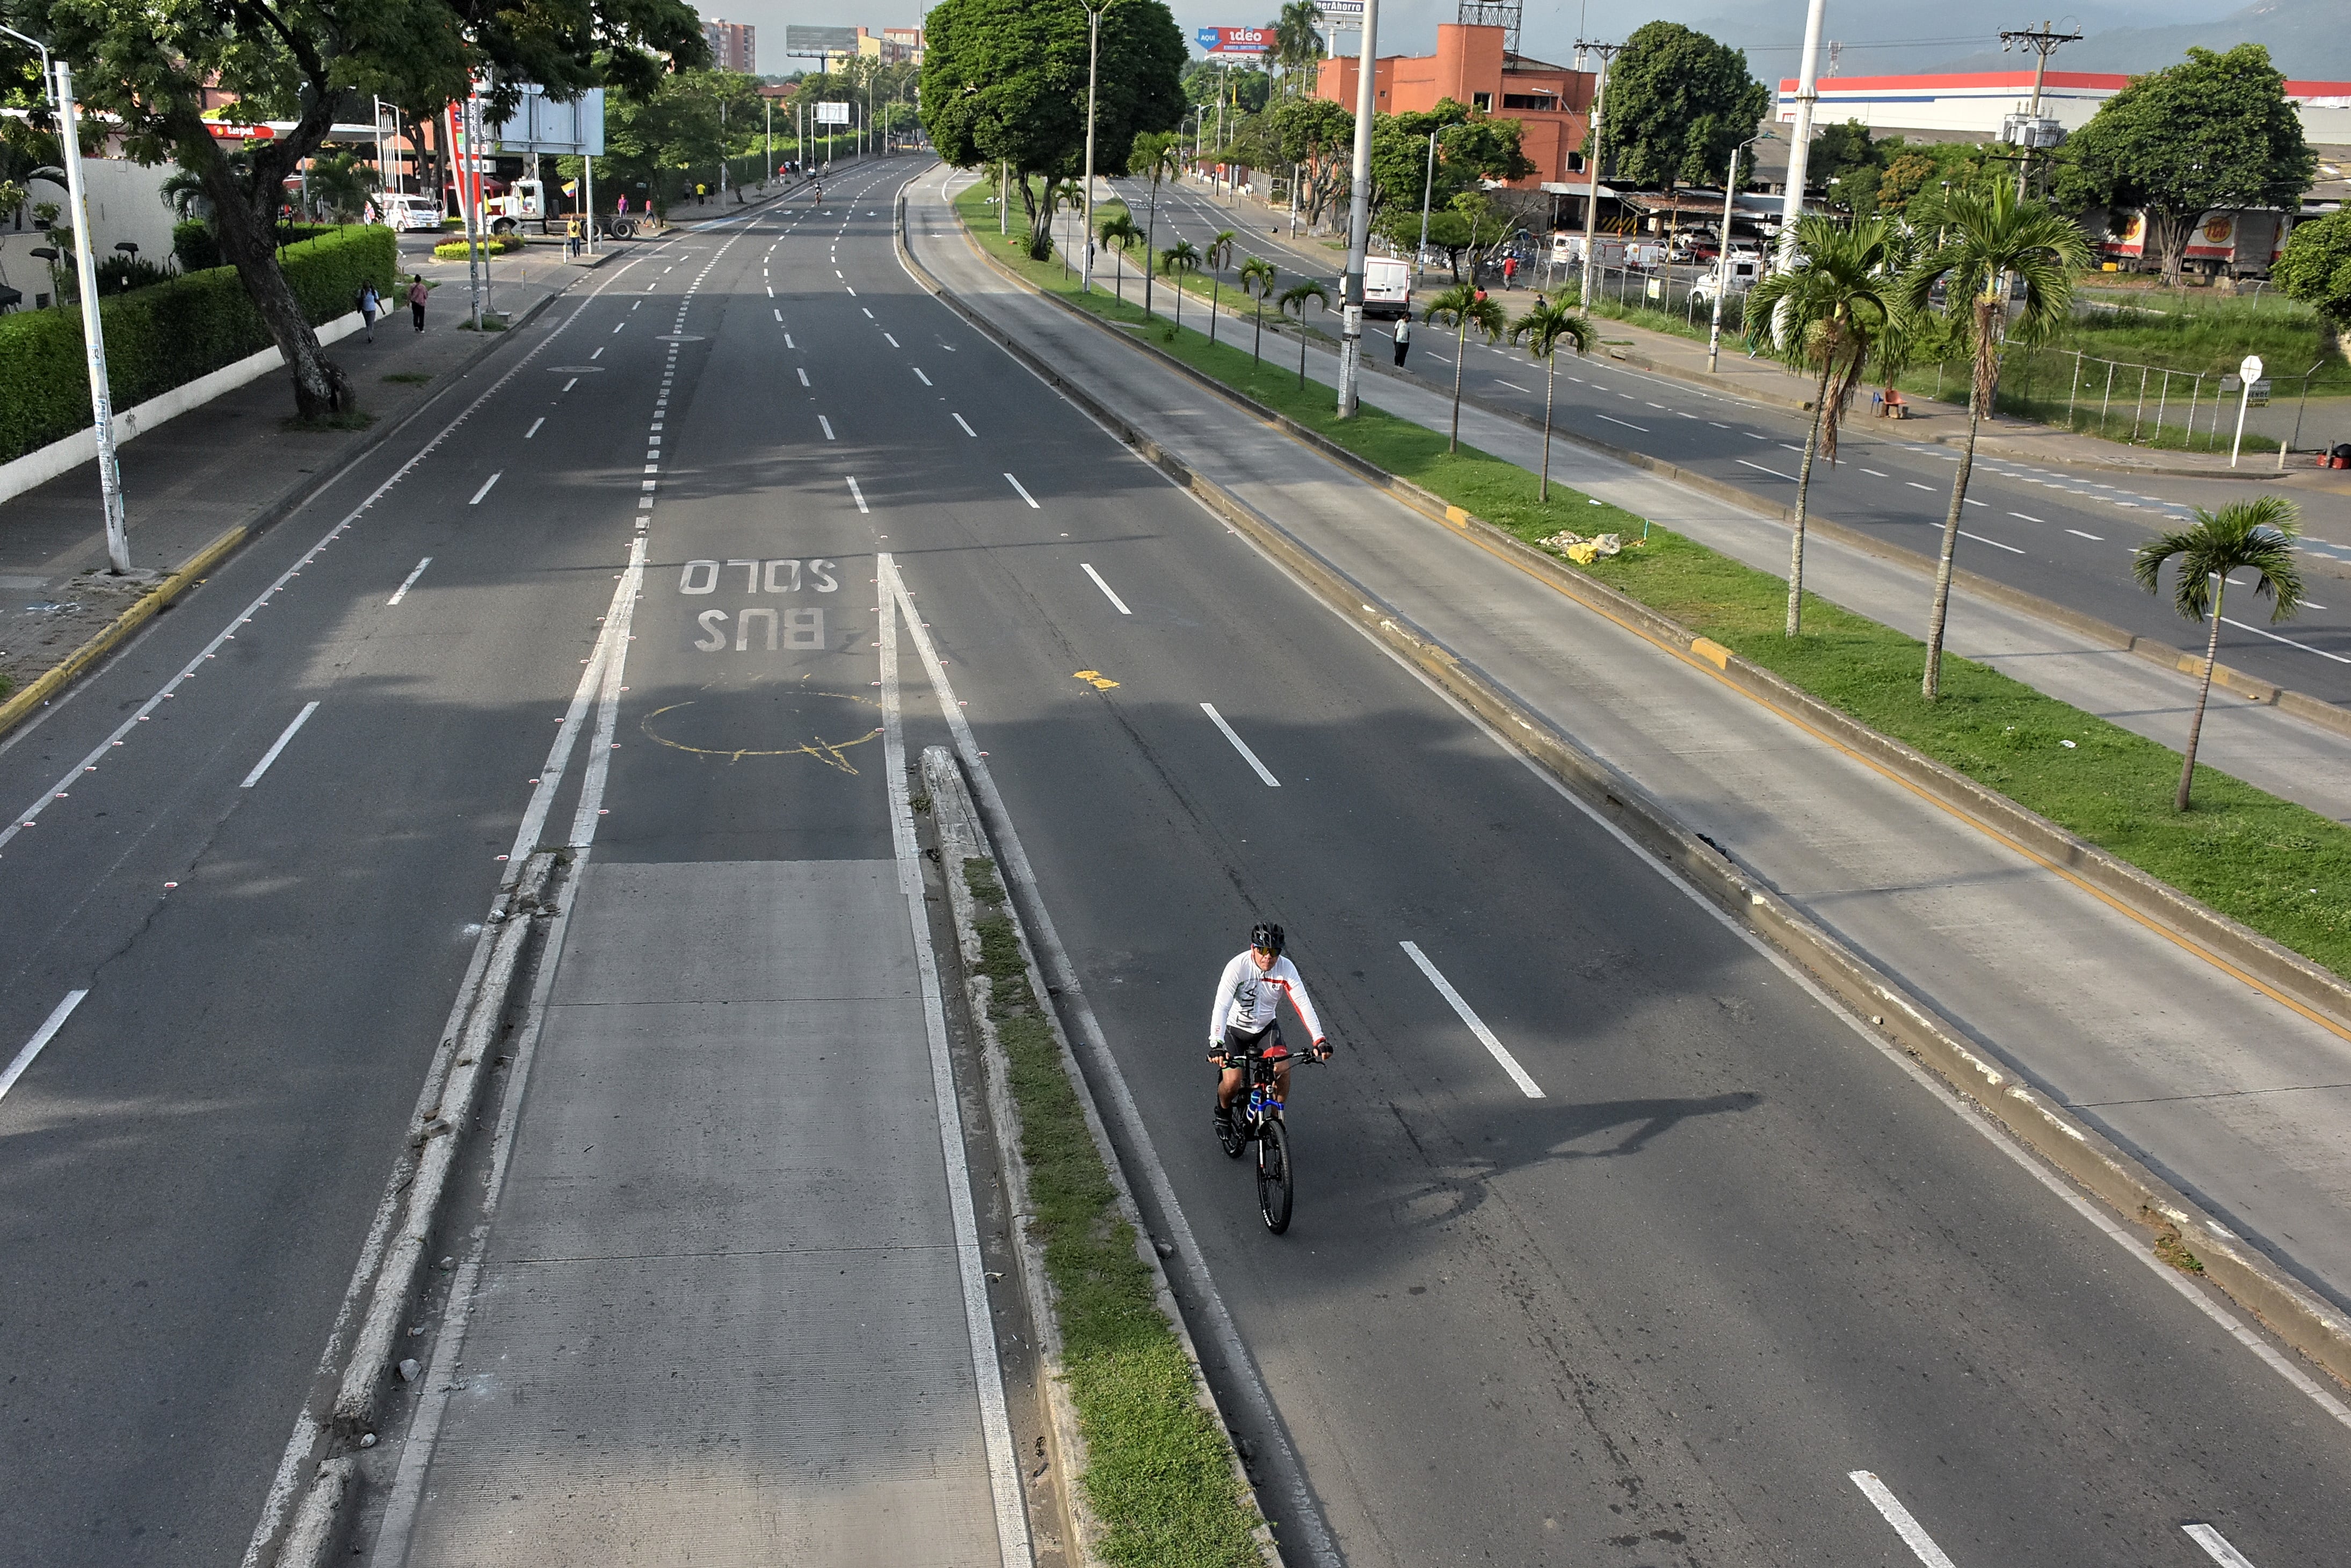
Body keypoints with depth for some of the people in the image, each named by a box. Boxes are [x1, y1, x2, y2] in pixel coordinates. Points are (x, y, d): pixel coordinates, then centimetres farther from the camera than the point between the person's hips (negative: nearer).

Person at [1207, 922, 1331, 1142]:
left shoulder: (1286, 968, -19)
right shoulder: (1238, 967, -27)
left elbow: (1303, 1004, -24)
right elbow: (1221, 1006, -33)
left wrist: (1319, 1040, -36)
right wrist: (1216, 1045, -46)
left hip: (1266, 1027, 2)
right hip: (1235, 1028, -2)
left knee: (1283, 1069, -21)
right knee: (1232, 1083, -16)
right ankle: (1223, 1111, 20)